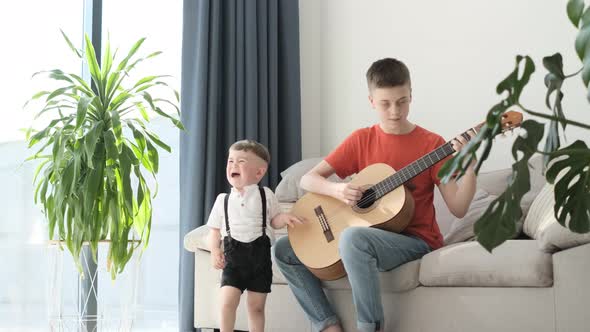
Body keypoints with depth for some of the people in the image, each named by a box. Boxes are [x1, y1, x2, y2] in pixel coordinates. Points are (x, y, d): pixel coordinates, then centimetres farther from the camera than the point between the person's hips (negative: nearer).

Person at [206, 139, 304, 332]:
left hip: (260, 255, 0)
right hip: (233, 255, 1)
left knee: (256, 306, 5)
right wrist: (215, 250, -5)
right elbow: (214, 229, 11)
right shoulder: (223, 200, 8)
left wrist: (284, 218, -10)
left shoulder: (265, 195, 5)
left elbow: (273, 220, 12)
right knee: (228, 301, -13)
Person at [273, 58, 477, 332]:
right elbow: (308, 179, 2)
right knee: (284, 250, -1)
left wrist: (470, 167, -25)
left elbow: (458, 209, -9)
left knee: (353, 237, -37)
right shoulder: (361, 140, 4)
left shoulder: (431, 144, -5)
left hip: (415, 239, -5)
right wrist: (337, 190, -19)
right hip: (367, 233, 5)